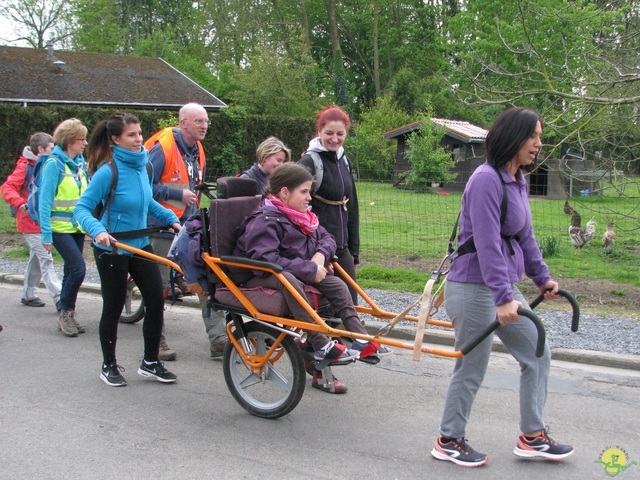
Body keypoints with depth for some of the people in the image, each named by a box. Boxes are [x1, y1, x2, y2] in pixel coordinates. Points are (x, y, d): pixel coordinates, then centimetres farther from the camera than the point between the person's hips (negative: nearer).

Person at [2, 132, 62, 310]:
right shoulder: (25, 167, -12)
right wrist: (20, 203, -34)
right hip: (30, 222, -8)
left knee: (37, 259, 15)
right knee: (46, 259, -12)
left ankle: (29, 295, 27)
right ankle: (59, 299, -15)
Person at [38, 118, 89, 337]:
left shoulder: (80, 163, 8)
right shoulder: (54, 164, -12)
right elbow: (45, 201, -14)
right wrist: (46, 234, -17)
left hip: (77, 227, 7)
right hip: (60, 228, -7)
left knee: (71, 271, 11)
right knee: (78, 269, -14)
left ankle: (67, 316, 21)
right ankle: (66, 313, 2)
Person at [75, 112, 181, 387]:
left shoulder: (141, 164, 0)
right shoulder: (108, 171, -20)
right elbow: (82, 208, -21)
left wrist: (171, 218, 7)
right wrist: (97, 230, -37)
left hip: (140, 246, 6)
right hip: (112, 250, -6)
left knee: (156, 300, 4)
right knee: (113, 308, 5)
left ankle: (150, 362, 19)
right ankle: (109, 366, 24)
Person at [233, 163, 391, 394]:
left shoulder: (303, 216, 10)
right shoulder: (265, 221, -20)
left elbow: (326, 237, 18)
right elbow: (265, 258, -31)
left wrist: (321, 254, -8)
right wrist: (310, 269, -28)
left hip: (298, 273, 9)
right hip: (259, 278, -9)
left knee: (336, 284, -5)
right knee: (289, 281, -39)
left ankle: (361, 341, -5)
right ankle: (321, 346, -39)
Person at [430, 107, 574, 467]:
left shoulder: (518, 181, 9)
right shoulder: (487, 180, -20)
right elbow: (488, 244, -26)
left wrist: (542, 276, 21)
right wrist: (503, 298, -29)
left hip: (505, 286, 10)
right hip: (475, 288, -10)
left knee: (537, 356, 13)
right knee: (472, 370, 3)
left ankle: (532, 437, 26)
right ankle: (449, 441, 22)